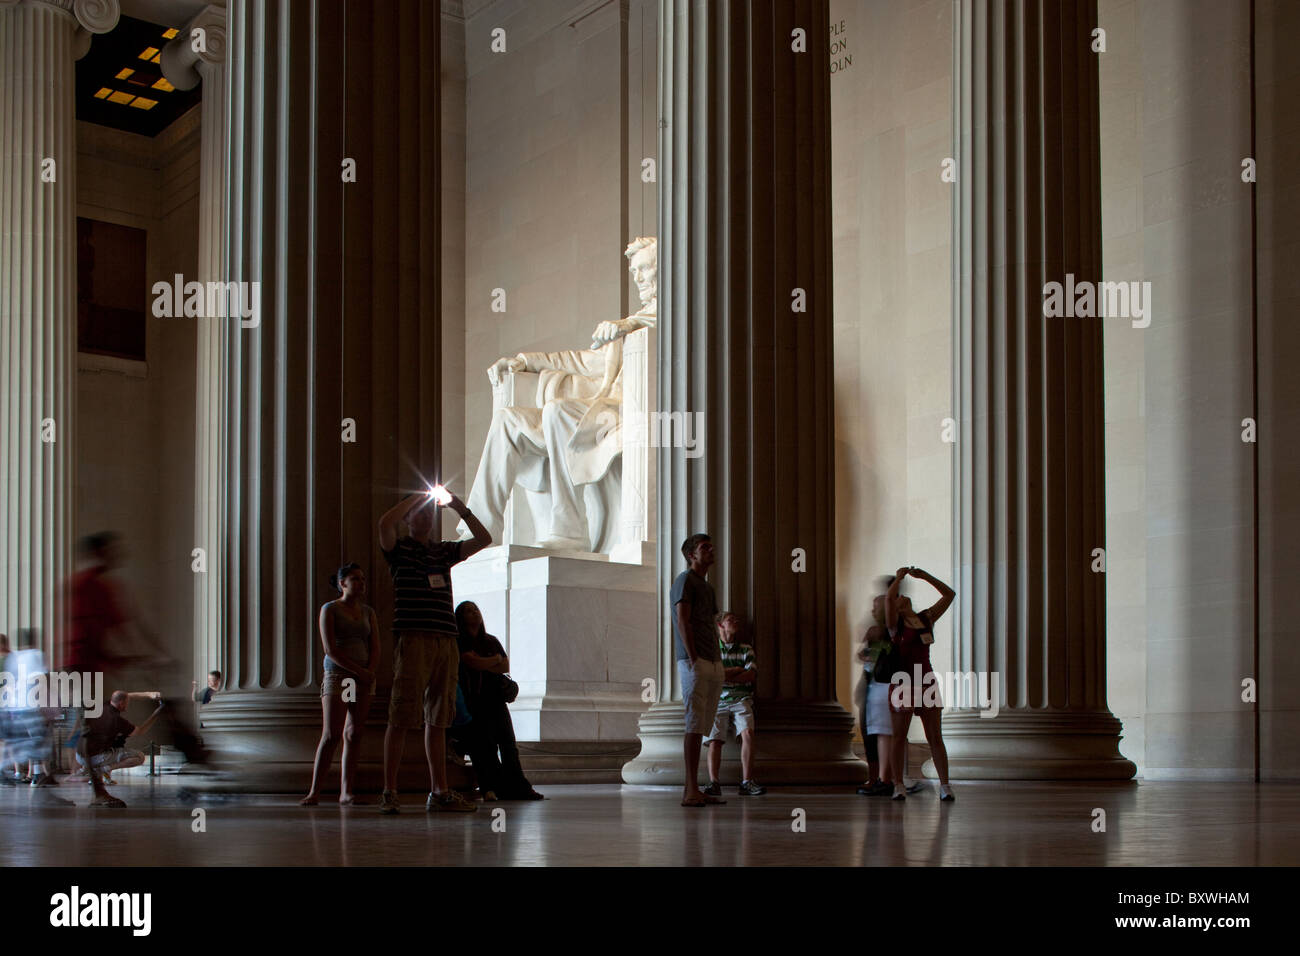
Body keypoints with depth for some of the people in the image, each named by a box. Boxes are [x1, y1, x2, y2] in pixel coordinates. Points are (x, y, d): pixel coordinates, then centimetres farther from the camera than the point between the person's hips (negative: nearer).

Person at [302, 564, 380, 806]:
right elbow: (331, 650, -8)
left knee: (354, 734, 0)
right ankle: (314, 791, -10)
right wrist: (359, 672, -13)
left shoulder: (368, 612, 15)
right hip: (337, 675, -4)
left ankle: (346, 791, 0)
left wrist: (369, 673, -9)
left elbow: (375, 648, 9)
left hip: (364, 678, 4)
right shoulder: (329, 609, 1)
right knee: (331, 734, -12)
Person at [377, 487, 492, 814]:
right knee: (401, 719, -8)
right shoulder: (398, 548, 4)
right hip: (412, 640, -5)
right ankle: (389, 792, -6)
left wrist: (460, 508, 9)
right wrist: (416, 497, -5)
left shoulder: (445, 551, 20)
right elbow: (385, 523, -16)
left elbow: (484, 539, 18)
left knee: (438, 719, 8)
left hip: (446, 642, 6)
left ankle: (439, 792, 10)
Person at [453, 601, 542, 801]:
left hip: (496, 699, 5)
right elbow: (472, 663, -13)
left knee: (508, 743, -4)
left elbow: (506, 667, 11)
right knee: (484, 744, -12)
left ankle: (518, 787, -7)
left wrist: (483, 663, -2)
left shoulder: (491, 641, 21)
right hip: (474, 700, -5)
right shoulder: (459, 642, 2)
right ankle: (490, 788, -13)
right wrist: (495, 659, 4)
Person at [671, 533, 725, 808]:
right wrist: (694, 660, -17)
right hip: (694, 663, -9)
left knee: (701, 728, 6)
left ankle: (692, 790, 6)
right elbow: (682, 622, -11)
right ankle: (691, 791, -14)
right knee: (695, 726, -12)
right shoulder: (685, 581, -3)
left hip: (713, 664, 9)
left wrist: (718, 664, 16)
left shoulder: (708, 588, 24)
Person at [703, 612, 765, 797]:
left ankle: (747, 782, -31)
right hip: (718, 700, -1)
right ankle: (714, 783, -33)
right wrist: (737, 669, 0)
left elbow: (752, 675, 3)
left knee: (748, 732, -27)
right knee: (714, 739, -23)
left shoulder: (746, 650, 18)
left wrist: (726, 676, -8)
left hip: (741, 700, 1)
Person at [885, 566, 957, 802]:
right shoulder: (894, 623, 0)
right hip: (902, 684, -4)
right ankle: (898, 786, 5)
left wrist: (925, 576, 8)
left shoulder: (926, 619, 13)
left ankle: (944, 786, 0)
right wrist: (899, 576, -3)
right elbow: (888, 597, -19)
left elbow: (949, 594, 14)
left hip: (926, 682, 4)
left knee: (935, 737, 1)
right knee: (899, 737, -1)